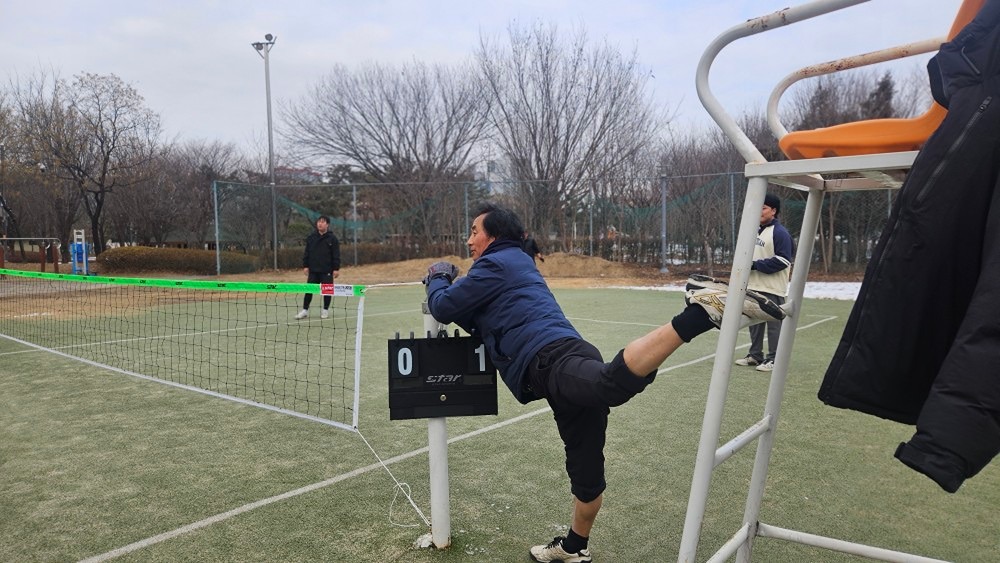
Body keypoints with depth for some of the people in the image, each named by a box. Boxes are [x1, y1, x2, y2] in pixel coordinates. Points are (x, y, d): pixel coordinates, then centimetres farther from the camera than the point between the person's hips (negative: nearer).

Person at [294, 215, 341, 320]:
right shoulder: (311, 237, 6)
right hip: (313, 270, 3)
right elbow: (306, 253, 9)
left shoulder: (332, 239, -3)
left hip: (327, 271, -2)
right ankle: (305, 310, 9)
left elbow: (336, 255, -4)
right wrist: (305, 266, 3)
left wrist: (336, 269, -9)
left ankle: (326, 310, 18)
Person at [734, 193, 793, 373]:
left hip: (772, 289, -8)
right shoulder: (756, 231, 15)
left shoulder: (780, 233, -10)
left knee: (773, 323, -4)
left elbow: (782, 261, -17)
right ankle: (755, 355, 24)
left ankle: (773, 359, 2)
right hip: (754, 286, 8)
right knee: (754, 321, 14)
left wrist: (756, 265, -18)